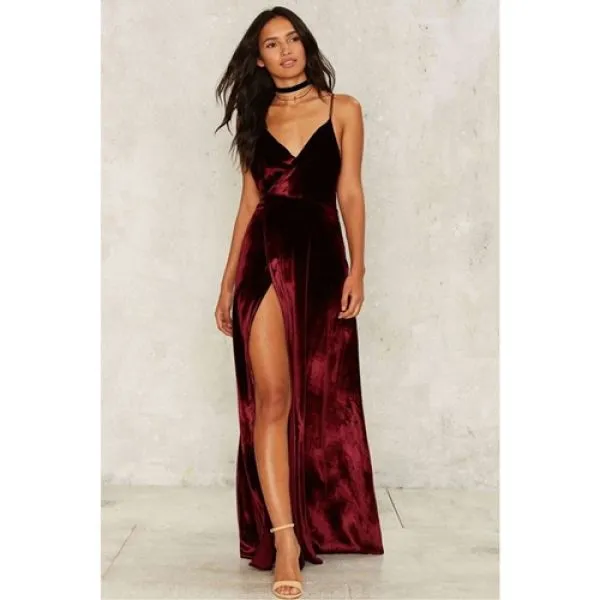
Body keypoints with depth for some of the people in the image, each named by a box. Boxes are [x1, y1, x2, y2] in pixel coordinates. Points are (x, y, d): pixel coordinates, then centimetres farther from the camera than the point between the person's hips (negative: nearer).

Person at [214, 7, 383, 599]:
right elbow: (249, 202, 13)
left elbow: (350, 192, 2)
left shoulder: (342, 110, 8)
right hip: (264, 260, 1)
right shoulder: (256, 119, 14)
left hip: (320, 258, -1)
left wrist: (356, 267, -9)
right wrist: (228, 281, 9)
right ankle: (285, 539, -9)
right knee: (271, 397, -10)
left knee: (320, 399, 5)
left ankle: (322, 523, 23)